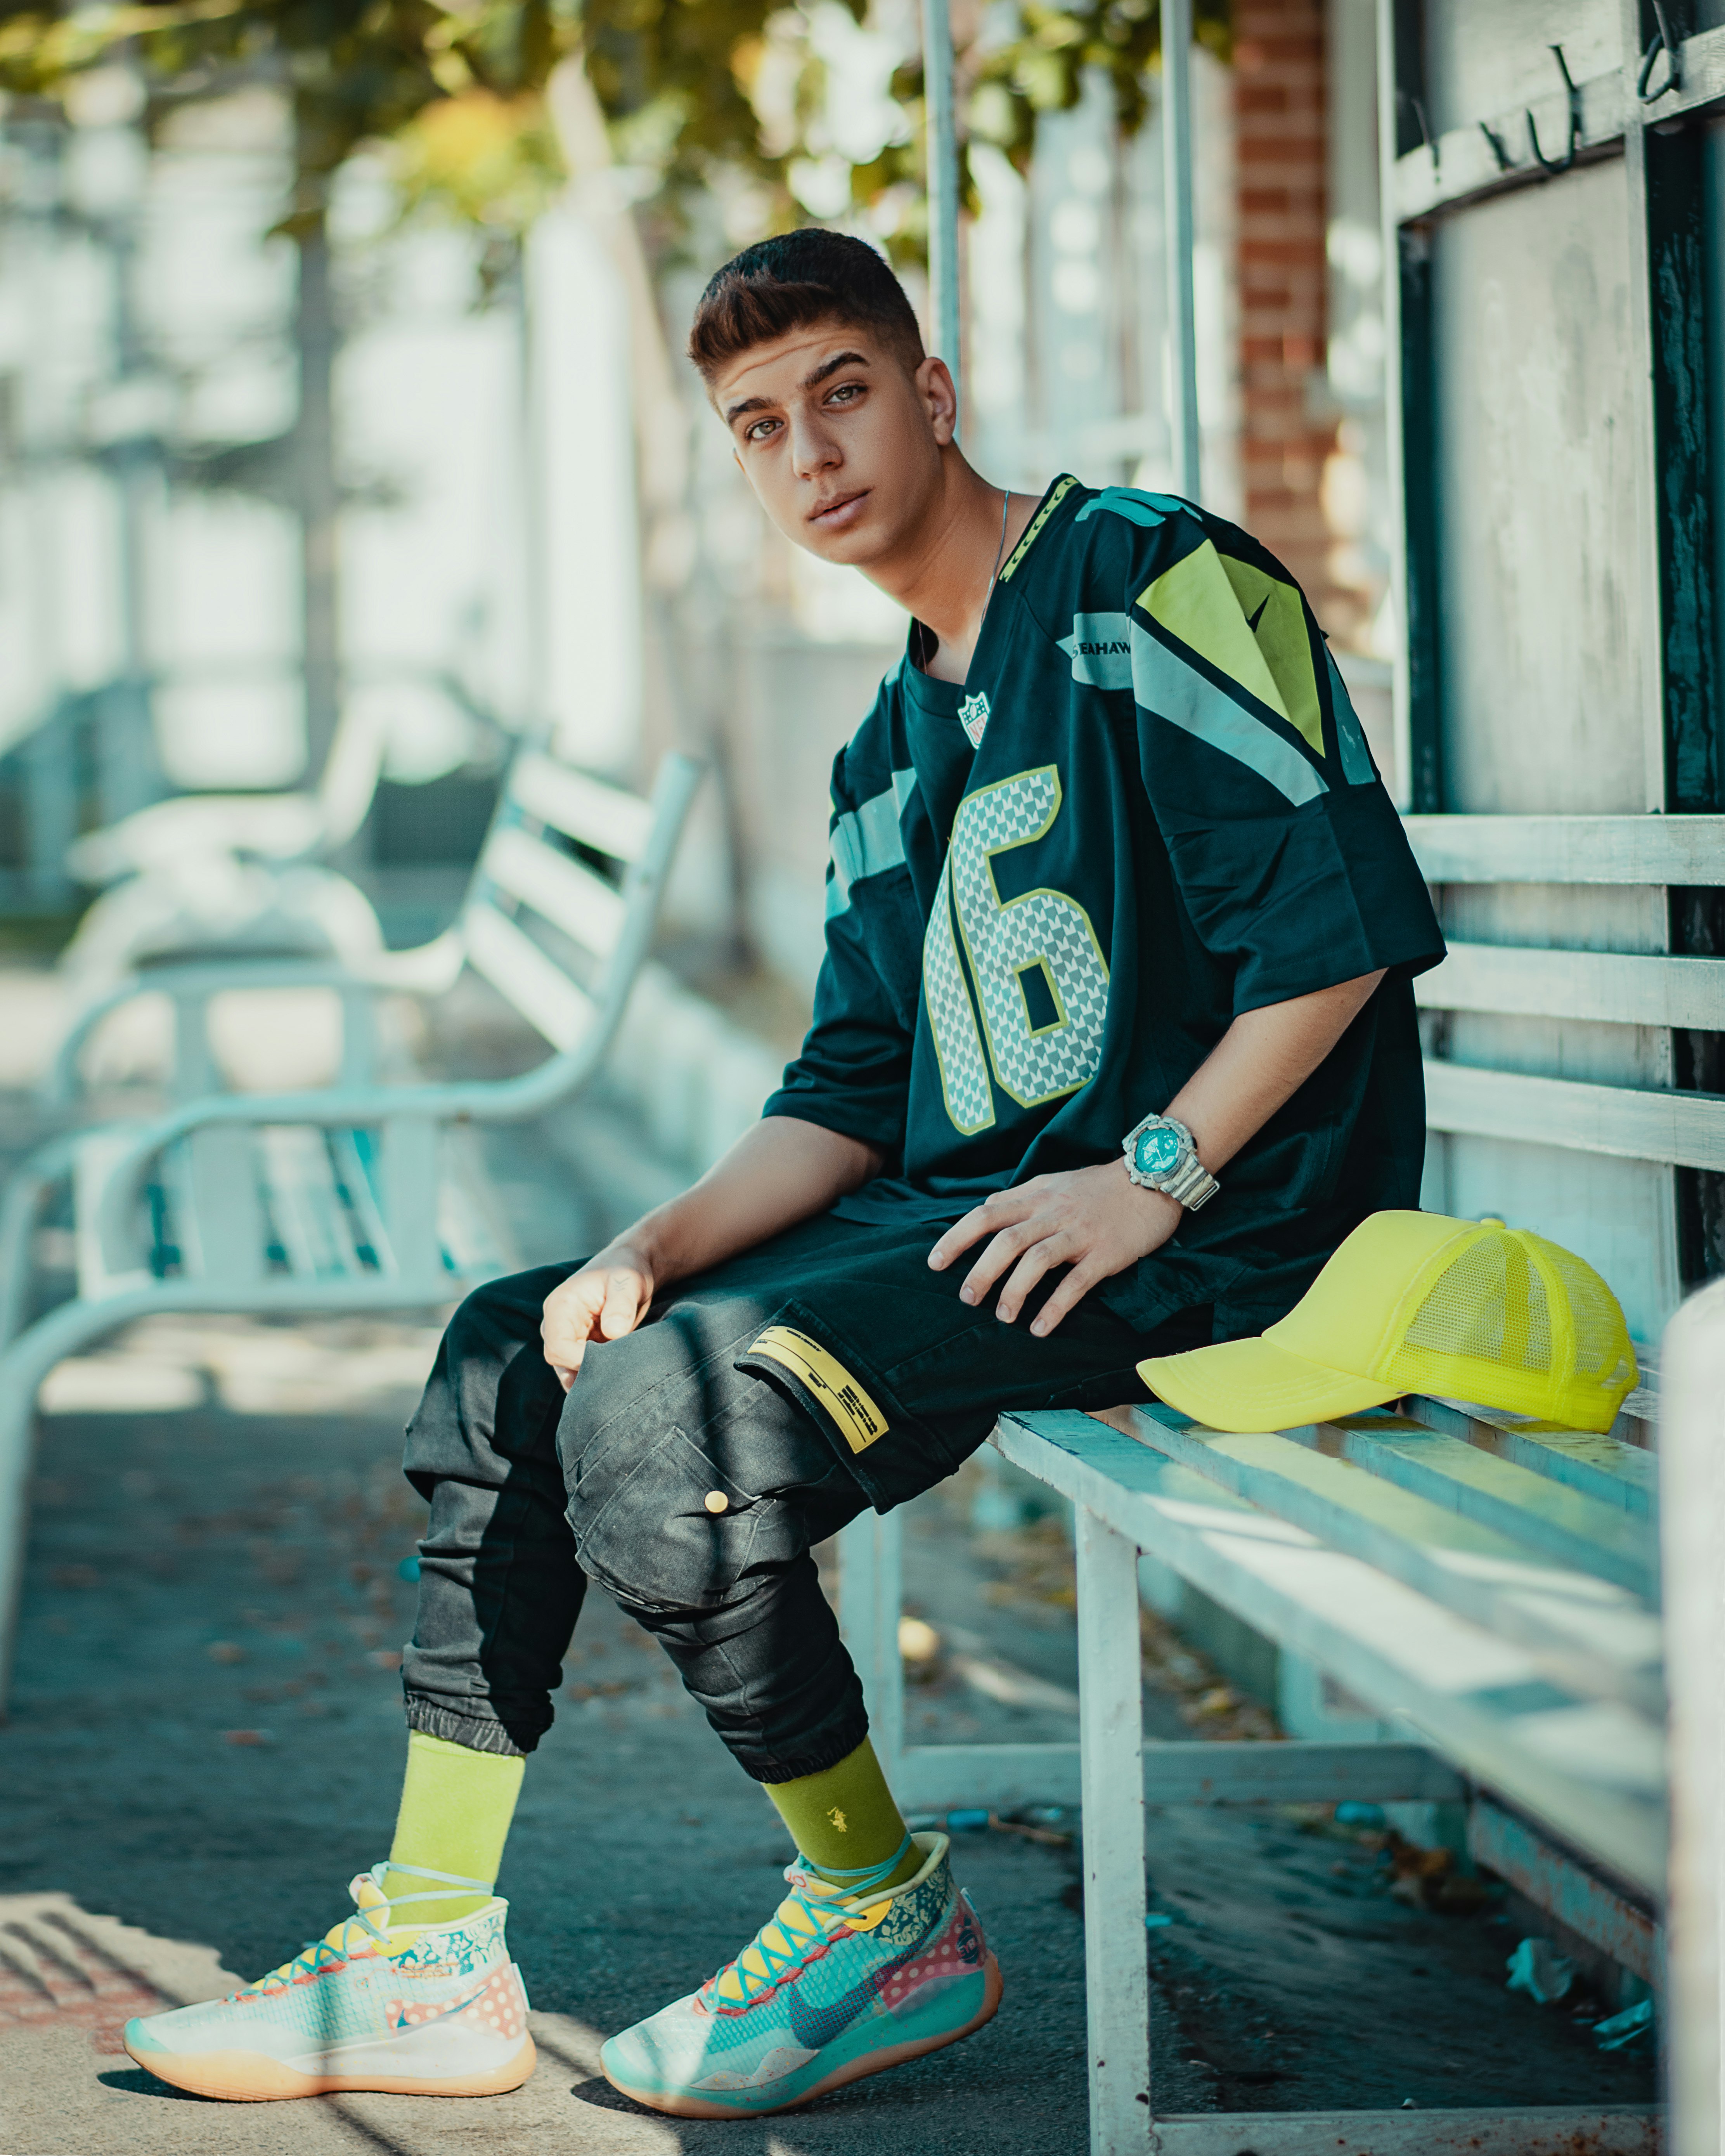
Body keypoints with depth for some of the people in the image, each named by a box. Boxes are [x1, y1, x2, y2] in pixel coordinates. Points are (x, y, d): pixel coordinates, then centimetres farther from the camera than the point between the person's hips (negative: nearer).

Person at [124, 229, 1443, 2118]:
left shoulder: (1151, 581, -8)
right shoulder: (891, 754, 19)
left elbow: (1348, 917, -17)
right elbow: (850, 1098, 15)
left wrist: (1149, 1180, -21)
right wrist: (658, 1249, -3)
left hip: (1199, 1235, -9)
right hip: (963, 1211, 10)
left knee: (663, 1406, -24)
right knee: (509, 1352, 6)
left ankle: (885, 1918, -6)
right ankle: (432, 1955, 8)